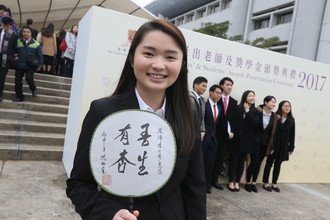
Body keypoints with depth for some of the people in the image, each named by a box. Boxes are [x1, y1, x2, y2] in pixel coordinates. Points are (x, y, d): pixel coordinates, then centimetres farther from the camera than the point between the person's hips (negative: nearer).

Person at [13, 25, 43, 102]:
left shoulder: (36, 43, -1)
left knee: (29, 78, -21)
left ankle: (33, 89, 10)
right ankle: (19, 96, 21)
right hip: (19, 65, 3)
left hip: (31, 66, -3)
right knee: (17, 81, 4)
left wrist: (40, 64, -2)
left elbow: (40, 55, 2)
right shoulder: (18, 42, 5)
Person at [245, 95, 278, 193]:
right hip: (256, 141, -3)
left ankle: (253, 183, 23)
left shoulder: (274, 116, 2)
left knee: (259, 163, 10)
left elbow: (272, 132, 5)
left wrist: (269, 147, 5)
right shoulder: (257, 111, -10)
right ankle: (248, 183, 13)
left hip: (265, 142, 4)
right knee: (254, 162, -3)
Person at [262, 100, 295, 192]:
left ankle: (274, 184, 23)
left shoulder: (291, 120, 4)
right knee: (269, 164, 7)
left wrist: (291, 147, 4)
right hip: (273, 145, -4)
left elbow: (292, 134, 6)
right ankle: (265, 183, 17)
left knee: (278, 165, 13)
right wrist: (271, 146, -16)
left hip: (284, 146, 4)